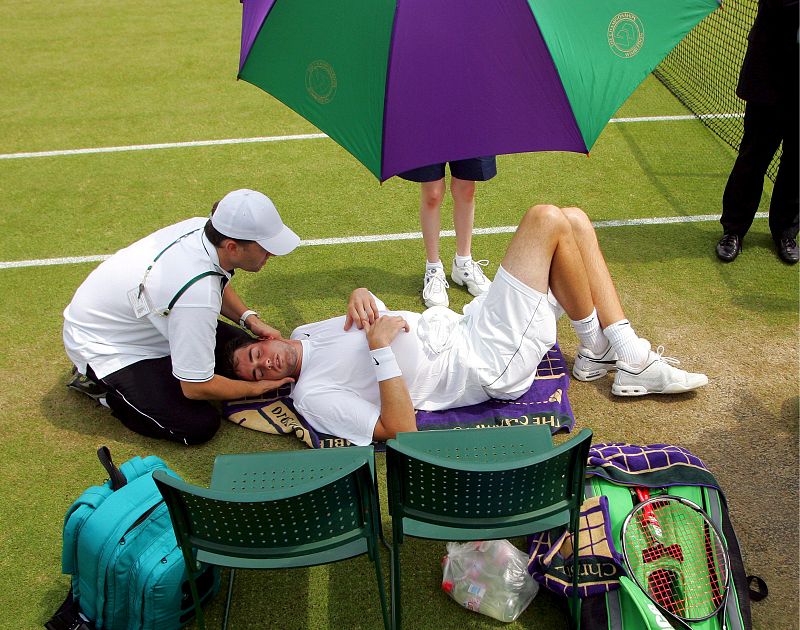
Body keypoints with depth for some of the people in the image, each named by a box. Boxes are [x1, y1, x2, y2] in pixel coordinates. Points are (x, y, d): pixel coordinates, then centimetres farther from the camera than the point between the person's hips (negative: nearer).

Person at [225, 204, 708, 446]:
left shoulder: (305, 334, 10)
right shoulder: (312, 395, -14)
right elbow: (401, 431, -22)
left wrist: (363, 296, -6)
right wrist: (380, 348, -28)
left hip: (465, 325, 9)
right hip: (494, 363, -9)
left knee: (574, 220, 0)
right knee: (547, 220, -18)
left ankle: (632, 361, 6)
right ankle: (595, 349, 2)